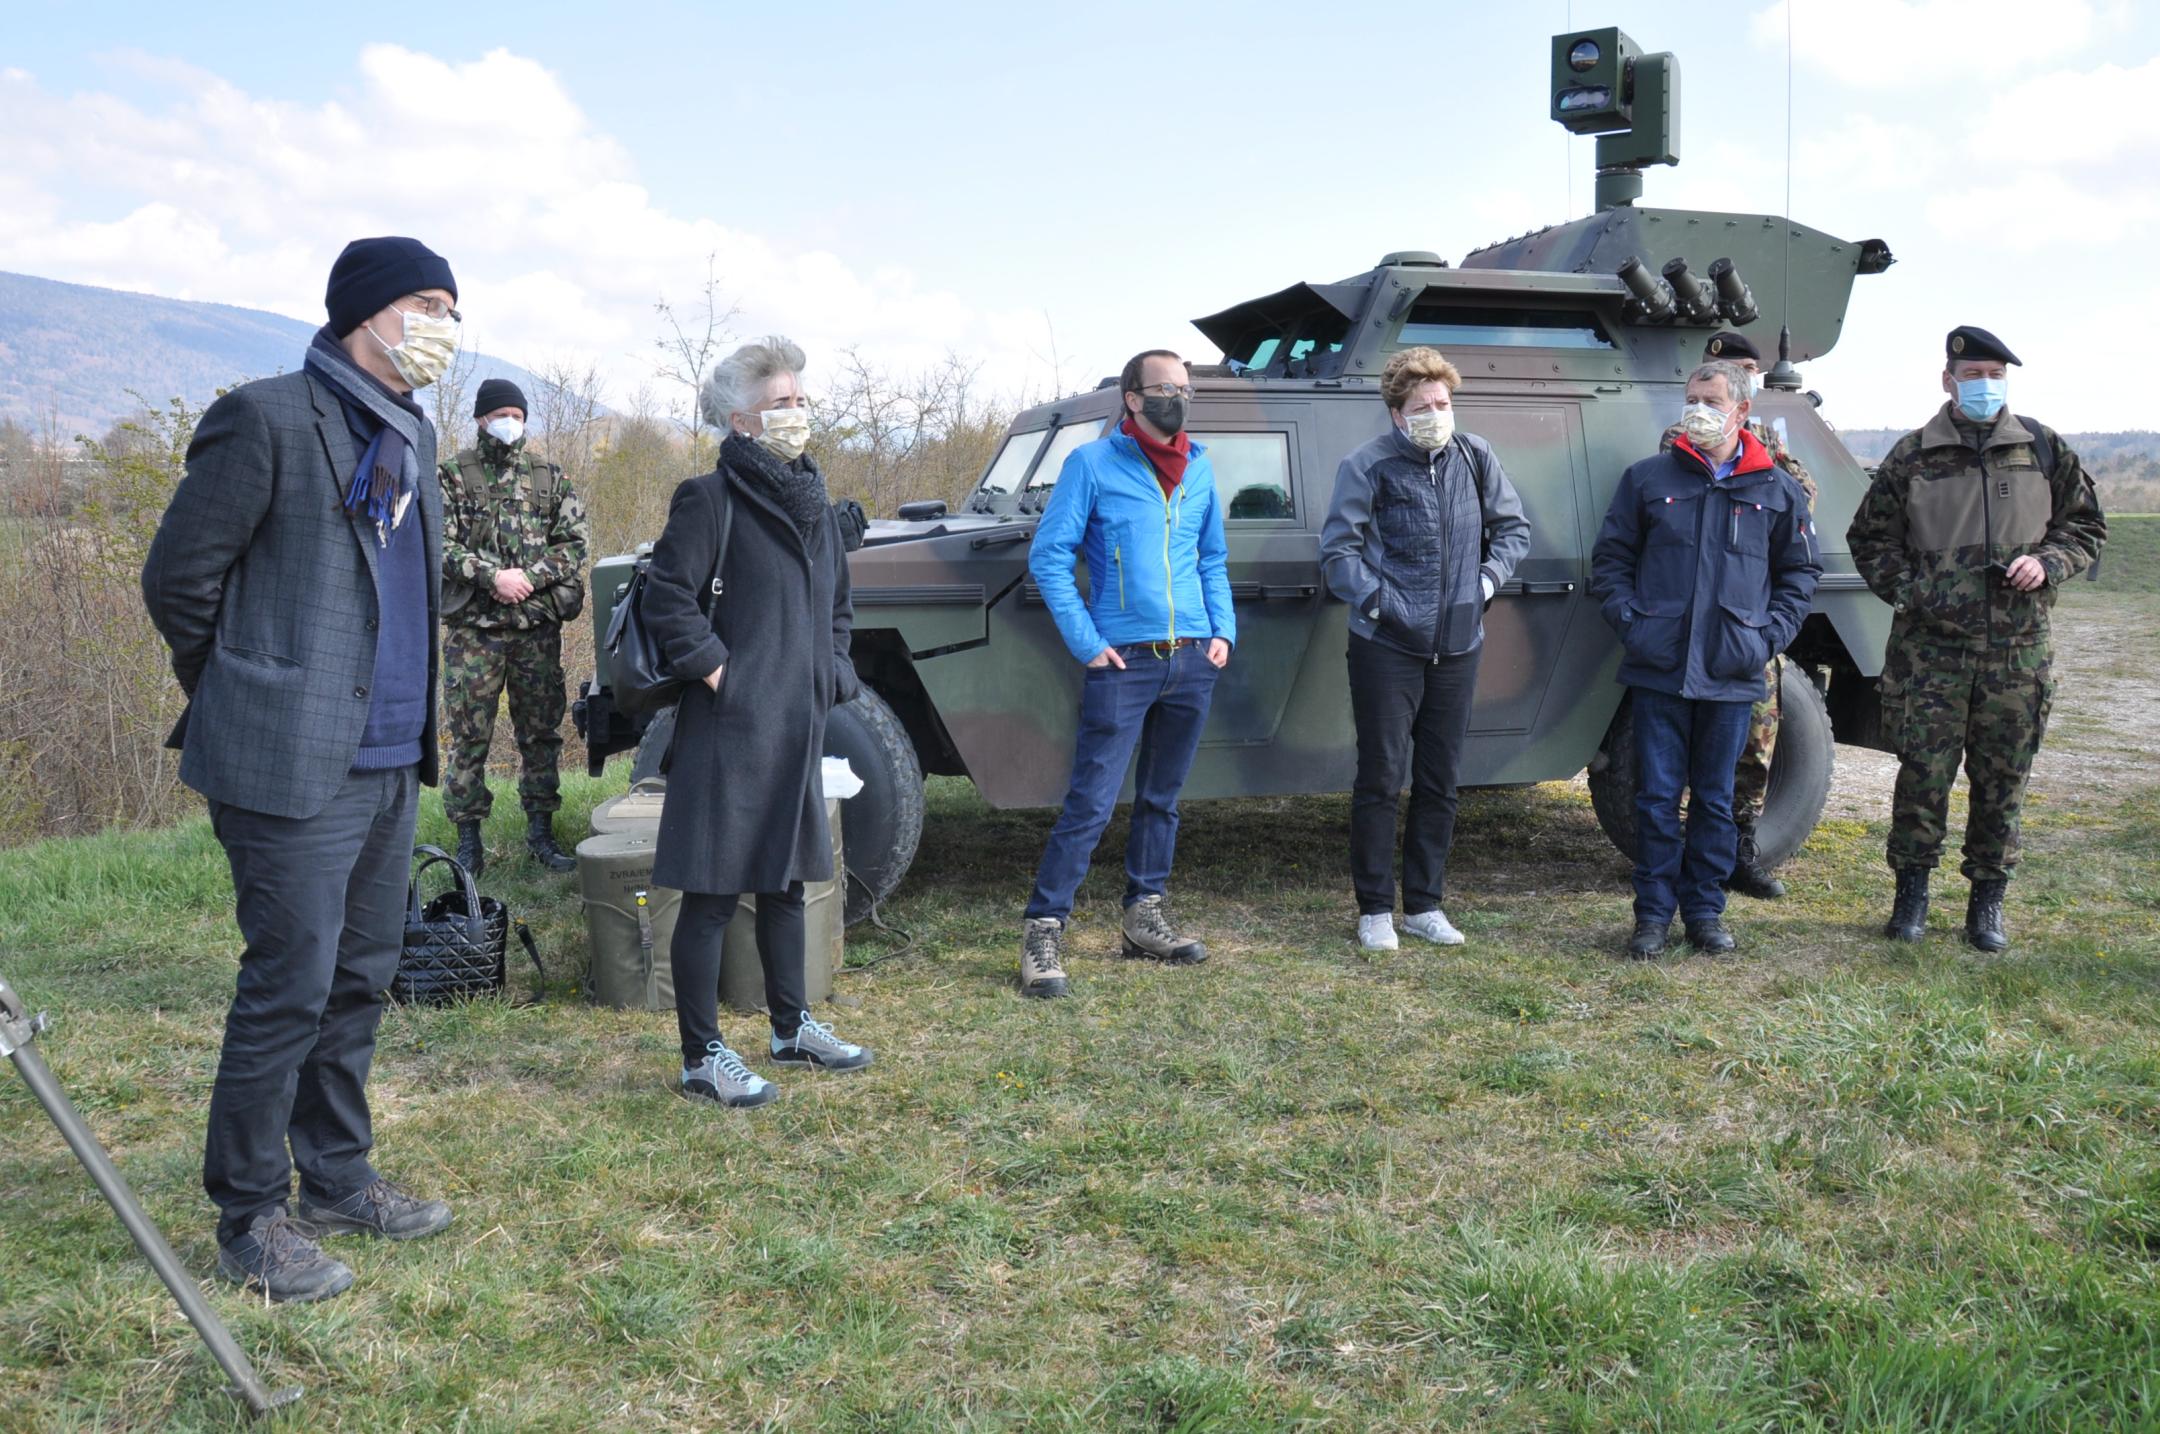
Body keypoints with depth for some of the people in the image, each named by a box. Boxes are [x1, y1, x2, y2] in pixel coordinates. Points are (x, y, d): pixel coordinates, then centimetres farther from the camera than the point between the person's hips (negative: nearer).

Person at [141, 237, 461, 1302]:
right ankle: (249, 1221, 12)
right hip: (293, 768, -8)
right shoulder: (266, 421, -12)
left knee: (359, 980, 15)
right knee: (289, 990, -2)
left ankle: (337, 1181, 29)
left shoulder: (412, 435, 14)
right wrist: (248, 702, 4)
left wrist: (409, 715, 16)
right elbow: (176, 582, -7)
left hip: (389, 762, 8)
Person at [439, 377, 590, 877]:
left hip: (538, 627, 2)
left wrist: (528, 577, -10)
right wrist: (492, 576, -17)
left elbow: (574, 541, 4)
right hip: (474, 627, -2)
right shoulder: (453, 476, 4)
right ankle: (469, 838, 10)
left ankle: (541, 831, 16)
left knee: (541, 732, 7)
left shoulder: (550, 477, 10)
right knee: (469, 734, 1)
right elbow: (439, 544, -5)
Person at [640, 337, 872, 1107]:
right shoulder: (711, 499, -10)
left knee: (785, 880, 18)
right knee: (712, 893, -1)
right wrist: (714, 670, -15)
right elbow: (667, 597, -14)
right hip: (729, 731, -8)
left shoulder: (811, 497, 13)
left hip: (797, 726, 8)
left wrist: (832, 673, 12)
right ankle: (703, 1058, 8)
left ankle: (792, 1028, 32)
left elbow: (838, 603, 23)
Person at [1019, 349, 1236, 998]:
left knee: (1162, 798, 14)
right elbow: (1047, 556, -5)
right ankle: (1043, 933, -2)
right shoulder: (1092, 463, -3)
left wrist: (1223, 630, 7)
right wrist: (1086, 643, -11)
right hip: (1122, 661, -5)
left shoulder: (1200, 468, 13)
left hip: (1192, 660, 6)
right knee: (1090, 804, -8)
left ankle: (1146, 918, 25)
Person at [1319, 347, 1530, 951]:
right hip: (1386, 647, -4)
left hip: (1457, 647, 5)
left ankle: (1424, 904, 24)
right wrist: (1378, 602, -15)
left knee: (1440, 783, 12)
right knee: (1381, 780, 1)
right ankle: (1375, 909, 13)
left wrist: (1487, 579, 3)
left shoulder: (1476, 458, 4)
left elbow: (1512, 527, 16)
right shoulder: (1368, 466, -9)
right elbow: (1338, 549, -9)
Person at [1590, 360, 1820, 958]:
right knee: (1657, 797, 2)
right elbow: (1610, 558, 9)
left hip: (1732, 676, 1)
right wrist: (1628, 622, -3)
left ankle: (1705, 910, 20)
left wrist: (1770, 636, 2)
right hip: (1658, 669, -1)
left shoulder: (1777, 490, 7)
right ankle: (1654, 913, 12)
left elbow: (1800, 571, 14)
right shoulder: (1647, 478, 5)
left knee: (1715, 799, 9)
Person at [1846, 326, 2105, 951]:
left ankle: (1988, 898, 19)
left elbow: (2086, 526, 15)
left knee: (2002, 780, 6)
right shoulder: (1912, 456, 3)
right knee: (1923, 772, 0)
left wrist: (2048, 563, -5)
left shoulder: (2044, 449, 8)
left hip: (2018, 649, 1)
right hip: (1930, 648, -1)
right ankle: (1912, 891, 15)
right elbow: (1869, 538, 10)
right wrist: (1905, 591, -4)